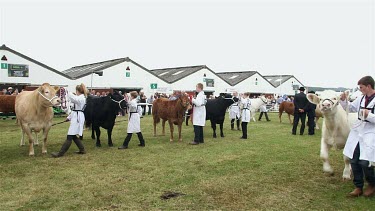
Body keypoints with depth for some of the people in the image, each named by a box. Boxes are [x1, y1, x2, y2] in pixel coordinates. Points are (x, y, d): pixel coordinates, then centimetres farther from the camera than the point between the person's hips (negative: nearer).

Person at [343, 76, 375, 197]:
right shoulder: (361, 99, 9)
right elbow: (349, 108, 23)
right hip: (357, 131, 6)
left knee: (364, 162, -11)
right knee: (354, 161, 6)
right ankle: (358, 187, 21)